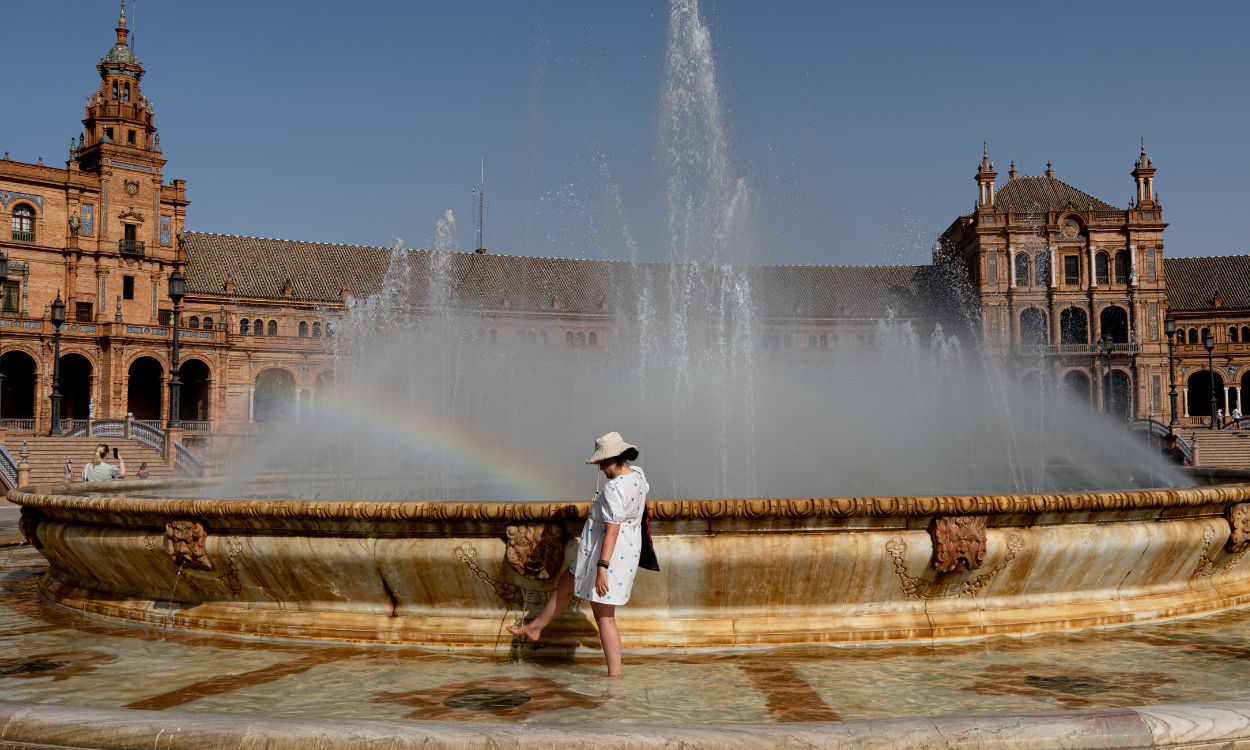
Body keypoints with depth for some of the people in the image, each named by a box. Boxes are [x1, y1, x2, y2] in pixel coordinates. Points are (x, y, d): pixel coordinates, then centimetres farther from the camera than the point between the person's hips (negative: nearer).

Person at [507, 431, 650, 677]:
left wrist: (602, 567, -27)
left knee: (604, 617, 1)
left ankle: (614, 674, 8)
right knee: (565, 583, 24)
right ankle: (534, 628, 39)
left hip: (607, 556, -10)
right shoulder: (637, 474, 4)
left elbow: (612, 530, -27)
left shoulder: (614, 489, -24)